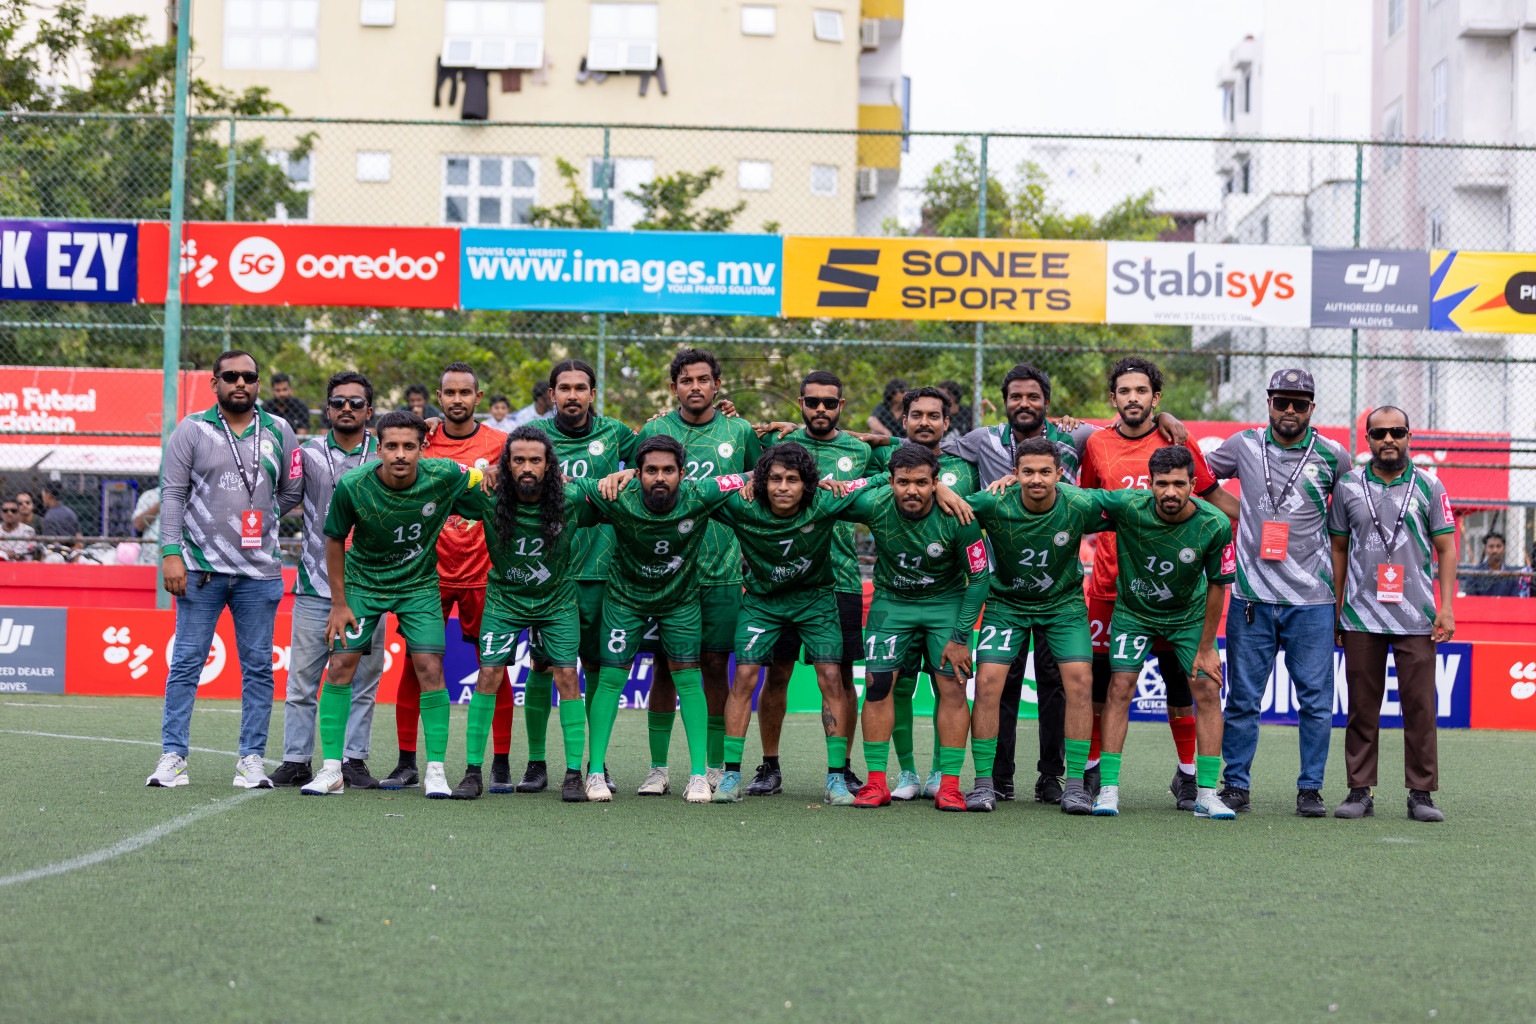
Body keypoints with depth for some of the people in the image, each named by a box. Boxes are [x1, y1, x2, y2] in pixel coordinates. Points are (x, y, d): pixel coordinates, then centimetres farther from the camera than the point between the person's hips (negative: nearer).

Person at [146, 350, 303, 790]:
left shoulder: (278, 431, 10)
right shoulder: (191, 430, 3)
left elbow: (291, 489, 18)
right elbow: (172, 494, 0)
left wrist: (257, 516, 8)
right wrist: (171, 552, -8)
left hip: (260, 571, 2)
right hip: (201, 567, -2)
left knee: (258, 667, 3)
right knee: (186, 662, -2)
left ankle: (252, 758, 10)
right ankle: (173, 756, 3)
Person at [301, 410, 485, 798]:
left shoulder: (444, 475, -22)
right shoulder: (351, 486, -22)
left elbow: (483, 482, 4)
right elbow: (335, 541, -6)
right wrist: (339, 604, -5)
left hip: (419, 584, 0)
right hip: (362, 582, 0)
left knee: (430, 668, -10)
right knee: (340, 666, -7)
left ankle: (435, 770, 0)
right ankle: (331, 771, 3)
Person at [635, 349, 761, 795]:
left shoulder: (740, 432, 5)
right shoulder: (653, 431, 4)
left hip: (723, 570, 0)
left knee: (716, 665, 3)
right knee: (665, 666, 1)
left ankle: (716, 767, 13)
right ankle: (658, 767, 9)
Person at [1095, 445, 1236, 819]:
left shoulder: (1215, 525, -25)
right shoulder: (1129, 506, -28)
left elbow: (1217, 585, -12)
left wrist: (1205, 648, -8)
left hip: (1189, 615, 1)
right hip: (1133, 610, -1)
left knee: (1208, 690, -8)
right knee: (1120, 687, -12)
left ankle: (1206, 794, -1)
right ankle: (1108, 790, -6)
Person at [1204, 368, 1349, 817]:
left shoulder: (1332, 456, 3)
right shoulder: (1244, 445, 4)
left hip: (1312, 599, 0)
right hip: (1251, 595, 1)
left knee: (1316, 698, 1)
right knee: (1243, 697, 4)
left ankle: (1310, 788, 11)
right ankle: (1235, 784, 14)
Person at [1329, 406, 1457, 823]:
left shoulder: (1429, 487, 5)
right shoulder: (1348, 487, 8)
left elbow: (1446, 549, 6)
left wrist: (1446, 609, -3)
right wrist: (1333, 610, 10)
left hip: (1416, 617, -1)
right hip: (1361, 616, 1)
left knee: (1420, 707, -2)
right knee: (1362, 707, 3)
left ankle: (1422, 793, 5)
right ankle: (1360, 791, 9)